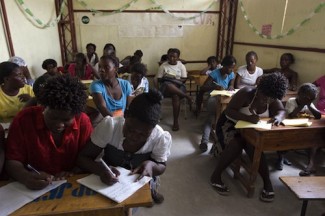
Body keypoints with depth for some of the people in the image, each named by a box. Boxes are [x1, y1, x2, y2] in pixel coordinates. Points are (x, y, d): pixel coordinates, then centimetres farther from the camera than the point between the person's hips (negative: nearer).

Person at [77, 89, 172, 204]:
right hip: (107, 182, 0)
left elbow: (162, 167, -5)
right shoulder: (109, 125, -27)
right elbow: (83, 158, -18)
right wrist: (100, 169, -39)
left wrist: (152, 165, -29)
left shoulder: (161, 138, -23)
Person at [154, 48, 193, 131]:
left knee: (176, 96, -35)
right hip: (166, 86, 0)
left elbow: (184, 79, 5)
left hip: (179, 85, 1)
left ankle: (176, 121, -26)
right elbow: (159, 78, 4)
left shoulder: (181, 66, 9)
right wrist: (166, 78, -14)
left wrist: (175, 79, -10)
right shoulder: (163, 66, 7)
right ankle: (187, 96, -29)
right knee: (169, 85, -41)